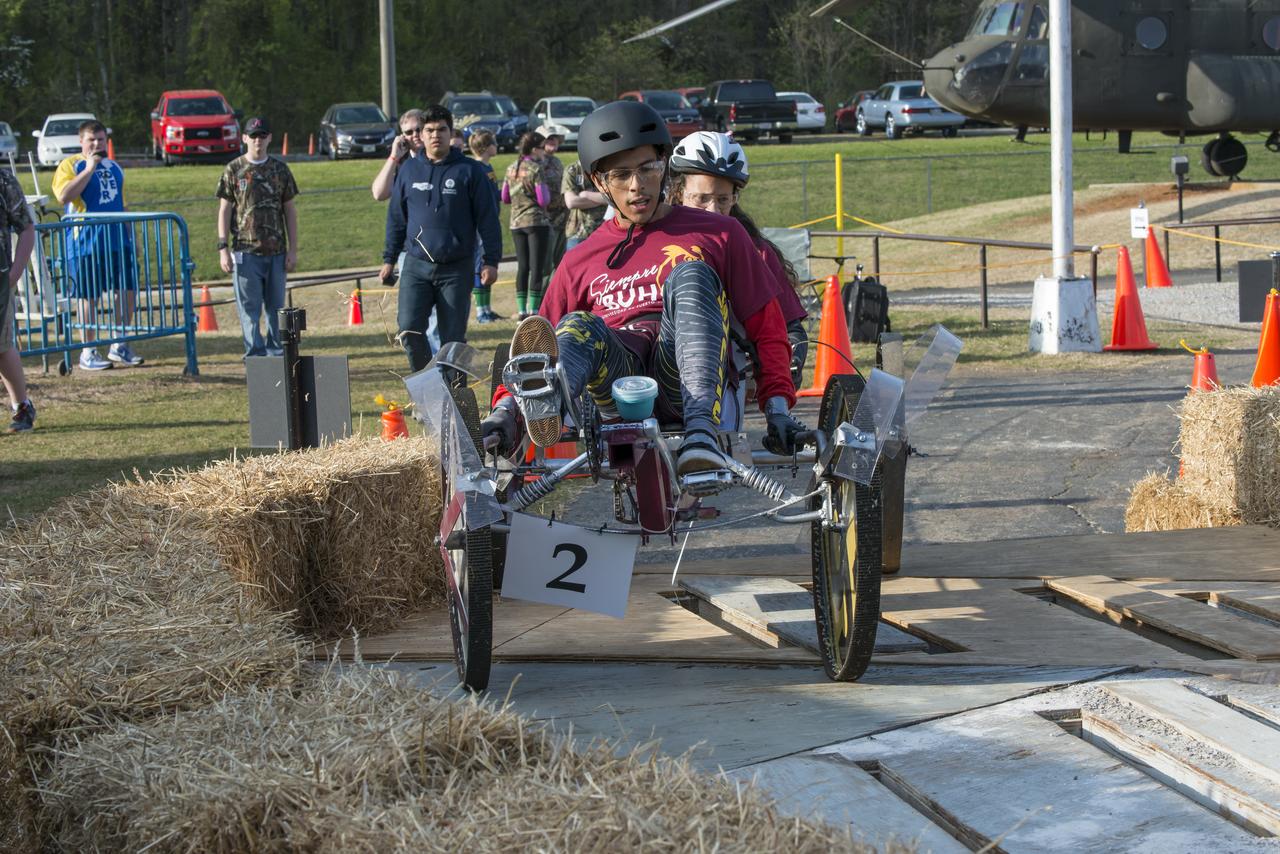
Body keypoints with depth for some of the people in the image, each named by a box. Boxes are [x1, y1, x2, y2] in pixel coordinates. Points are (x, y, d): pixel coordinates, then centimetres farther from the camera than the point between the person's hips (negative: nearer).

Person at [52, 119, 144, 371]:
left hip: (118, 242, 6)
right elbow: (64, 195, -21)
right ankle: (88, 352, 8)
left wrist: (130, 236, 22)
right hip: (86, 244, -6)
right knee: (89, 297, -1)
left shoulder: (114, 168, 17)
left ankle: (119, 346, 15)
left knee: (128, 291, 3)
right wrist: (89, 169, -18)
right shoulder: (70, 166, -3)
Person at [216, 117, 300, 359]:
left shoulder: (280, 169, 9)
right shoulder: (234, 170, 3)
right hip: (246, 251, -2)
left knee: (276, 307, 6)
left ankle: (276, 354, 14)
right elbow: (224, 210, 2)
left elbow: (290, 210, 11)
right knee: (249, 307, -5)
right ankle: (256, 356, -6)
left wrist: (293, 249, 4)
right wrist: (223, 249, -6)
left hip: (276, 251, 2)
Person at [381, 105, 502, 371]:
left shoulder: (469, 170, 0)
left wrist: (491, 261, -4)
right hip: (416, 265, 2)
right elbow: (396, 218, 14)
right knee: (409, 329, -12)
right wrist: (389, 259, 12)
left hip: (456, 269, -2)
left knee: (453, 339, 2)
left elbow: (488, 218, 1)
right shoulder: (409, 170, 8)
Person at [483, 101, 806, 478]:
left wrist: (777, 409, -3)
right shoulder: (579, 262, 25)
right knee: (578, 328, -29)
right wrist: (505, 408, -2)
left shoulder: (717, 234, 18)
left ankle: (701, 432, -48)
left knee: (689, 274, -26)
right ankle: (543, 401, -68)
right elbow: (539, 345, 19)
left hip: (684, 379, -1)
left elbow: (766, 327, 13)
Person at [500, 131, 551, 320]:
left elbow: (505, 198, 13)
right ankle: (533, 311, -6)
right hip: (537, 222, -6)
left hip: (516, 223, 6)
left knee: (522, 267, 10)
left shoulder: (511, 169, 7)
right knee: (537, 268, -3)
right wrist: (546, 192, 5)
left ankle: (522, 311, 9)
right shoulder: (536, 169, -12)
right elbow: (543, 200, -14)